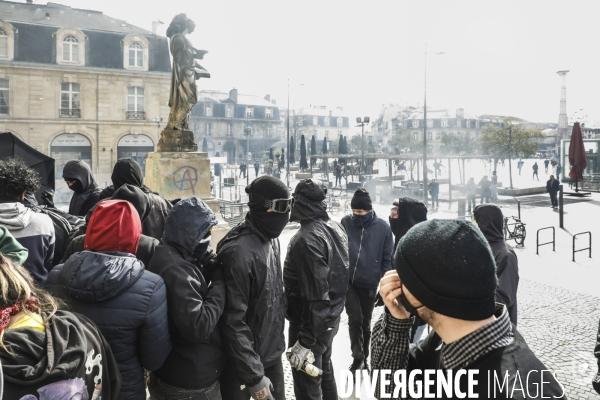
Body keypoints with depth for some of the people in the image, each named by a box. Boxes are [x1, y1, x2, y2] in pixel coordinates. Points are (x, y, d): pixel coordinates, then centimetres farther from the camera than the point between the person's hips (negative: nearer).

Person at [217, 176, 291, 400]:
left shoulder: (271, 238, 2)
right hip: (244, 362, -7)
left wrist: (277, 340, 16)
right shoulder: (239, 251, -25)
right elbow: (234, 321, -24)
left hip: (272, 354, 8)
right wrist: (254, 376, -20)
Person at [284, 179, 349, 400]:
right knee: (325, 371, 26)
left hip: (311, 323, -9)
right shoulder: (336, 227, 2)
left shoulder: (307, 239, -26)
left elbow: (316, 296, -28)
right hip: (331, 318, 9)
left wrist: (305, 342, -24)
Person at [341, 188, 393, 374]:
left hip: (369, 283, 0)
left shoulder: (383, 227, -8)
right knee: (355, 318, -8)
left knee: (366, 322, 13)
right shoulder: (346, 222, -6)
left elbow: (387, 258, -2)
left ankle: (364, 357, 31)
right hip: (347, 280, 0)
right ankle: (357, 357, 12)